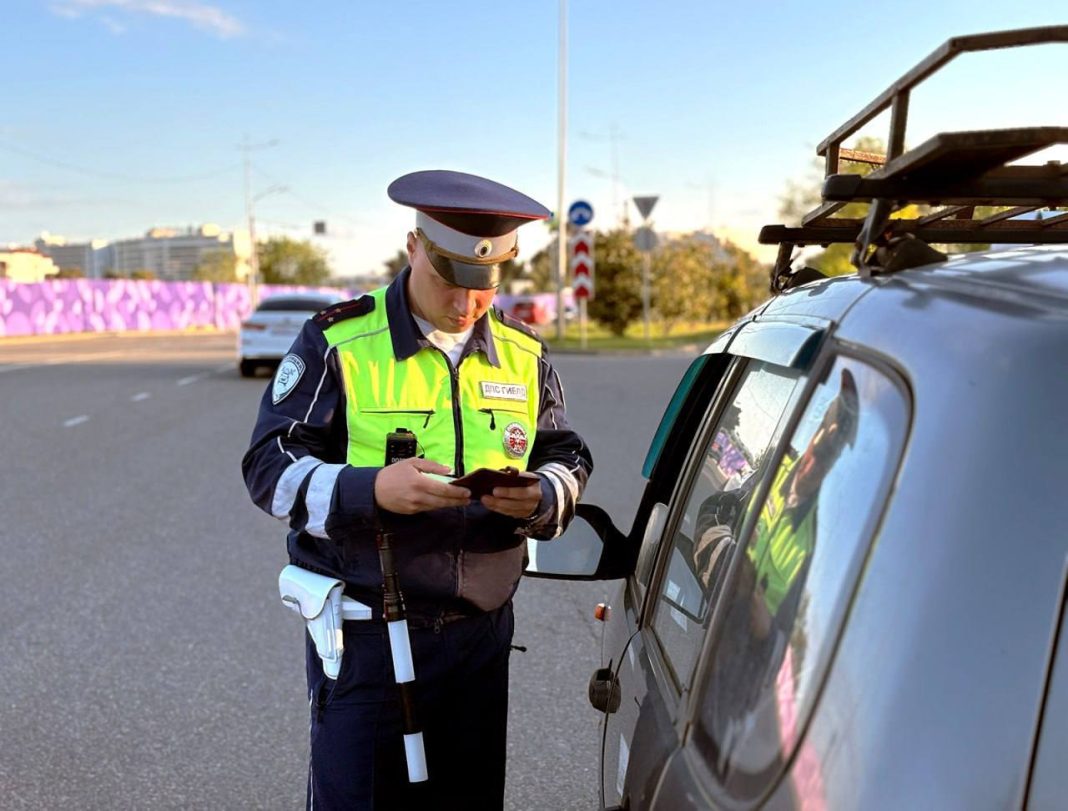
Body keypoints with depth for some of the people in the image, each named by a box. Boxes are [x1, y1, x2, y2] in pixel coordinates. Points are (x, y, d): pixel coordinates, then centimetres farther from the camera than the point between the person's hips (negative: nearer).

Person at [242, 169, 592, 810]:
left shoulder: (524, 353, 6)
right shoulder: (337, 343, -7)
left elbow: (568, 459, 12)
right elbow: (271, 467, -8)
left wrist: (542, 498, -13)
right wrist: (373, 489, -25)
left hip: (482, 635, 4)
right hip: (365, 634, -4)